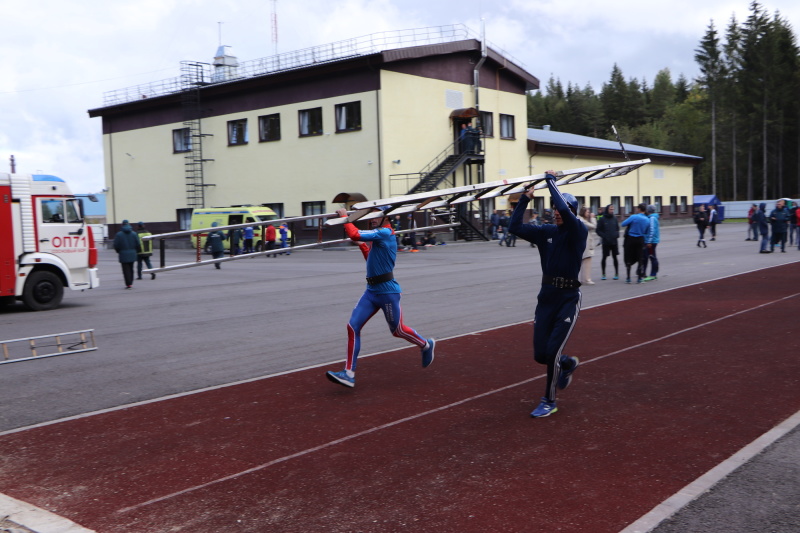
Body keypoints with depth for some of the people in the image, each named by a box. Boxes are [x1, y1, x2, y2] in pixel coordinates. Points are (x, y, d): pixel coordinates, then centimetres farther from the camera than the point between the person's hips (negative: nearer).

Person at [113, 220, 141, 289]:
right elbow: (138, 245, 1)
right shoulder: (134, 234, 1)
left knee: (126, 270, -1)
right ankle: (130, 283, 17)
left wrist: (118, 252, 14)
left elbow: (116, 245, -5)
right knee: (131, 269, 13)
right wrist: (137, 252, 19)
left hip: (123, 255, -3)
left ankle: (128, 284, -7)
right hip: (132, 254, 3)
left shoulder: (119, 234, -6)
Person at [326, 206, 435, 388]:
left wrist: (345, 217, -12)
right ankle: (349, 373, -2)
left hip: (388, 292, -9)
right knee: (353, 327, -3)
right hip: (371, 291, 9)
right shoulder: (379, 237, 14)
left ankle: (426, 345, 37)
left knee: (397, 330, 8)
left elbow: (354, 235, -25)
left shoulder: (385, 233, -16)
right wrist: (362, 244, 16)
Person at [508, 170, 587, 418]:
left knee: (552, 351, -9)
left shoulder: (578, 231, -9)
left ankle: (549, 401, 9)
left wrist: (551, 180, -17)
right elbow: (515, 227, 1)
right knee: (540, 354, 7)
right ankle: (568, 364, 40)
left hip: (568, 298, -5)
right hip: (546, 297, 6)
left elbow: (565, 210, -28)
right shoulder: (547, 232, 6)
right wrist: (525, 199, -3)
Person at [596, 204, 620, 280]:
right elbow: (598, 230, -2)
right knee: (604, 257, 3)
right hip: (605, 242, -2)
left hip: (614, 242, 2)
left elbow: (617, 228, 15)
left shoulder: (614, 218, 6)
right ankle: (603, 274, 14)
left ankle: (616, 273, 13)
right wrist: (604, 236, -13)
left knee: (615, 257, 5)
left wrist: (616, 235, -3)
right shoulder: (602, 219, -4)